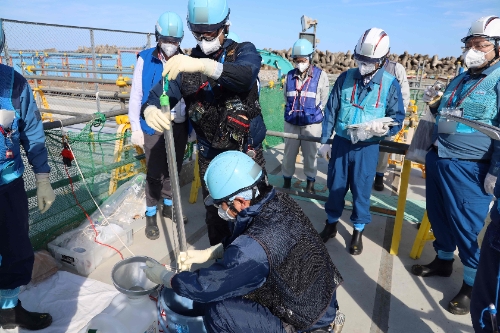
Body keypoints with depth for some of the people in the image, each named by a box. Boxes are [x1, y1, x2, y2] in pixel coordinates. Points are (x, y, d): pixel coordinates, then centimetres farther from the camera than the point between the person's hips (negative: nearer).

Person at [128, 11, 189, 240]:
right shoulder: (145, 59, -6)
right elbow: (136, 95, -3)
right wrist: (135, 128, -5)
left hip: (179, 126, 3)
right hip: (154, 127, -3)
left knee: (173, 170, 15)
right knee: (155, 174, 4)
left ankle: (168, 206, 35)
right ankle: (151, 215, 22)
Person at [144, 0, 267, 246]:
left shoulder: (244, 51, -5)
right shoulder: (186, 63, 3)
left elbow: (245, 75, -29)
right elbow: (161, 94, -8)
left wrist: (204, 65, -45)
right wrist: (151, 109, -32)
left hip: (247, 153, -2)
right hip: (209, 156, 3)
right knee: (214, 214, 15)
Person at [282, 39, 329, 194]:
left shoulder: (321, 76, -5)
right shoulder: (290, 75, 4)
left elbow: (325, 101, -2)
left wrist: (313, 114, 0)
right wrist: (291, 112, 10)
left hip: (312, 123, -3)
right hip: (291, 122, 3)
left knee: (310, 153, 8)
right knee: (289, 152, 11)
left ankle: (311, 181, 24)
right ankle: (287, 180, 26)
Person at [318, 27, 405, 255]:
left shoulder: (390, 84, -7)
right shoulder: (346, 77, -2)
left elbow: (397, 117, -1)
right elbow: (331, 110, 3)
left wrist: (384, 129, -23)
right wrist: (324, 139, 4)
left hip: (367, 147, -2)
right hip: (341, 142, 2)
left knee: (361, 190, 8)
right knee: (335, 185, 12)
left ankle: (358, 231, 28)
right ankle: (331, 224, 32)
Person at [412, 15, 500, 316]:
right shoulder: (460, 80, 15)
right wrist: (435, 104, 6)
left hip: (469, 169, -8)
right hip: (437, 159, 8)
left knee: (466, 226, 1)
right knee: (438, 215, 18)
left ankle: (473, 285, 20)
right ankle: (444, 260, 39)